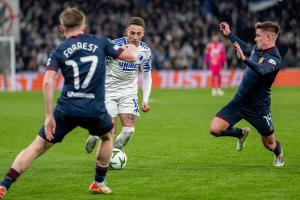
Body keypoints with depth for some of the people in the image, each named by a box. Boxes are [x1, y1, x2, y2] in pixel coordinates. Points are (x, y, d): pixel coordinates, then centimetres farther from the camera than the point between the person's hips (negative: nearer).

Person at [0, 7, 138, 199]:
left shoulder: (58, 52, 4)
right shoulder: (100, 43, 7)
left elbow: (48, 82, -8)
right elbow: (130, 56, 10)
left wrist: (49, 116, -6)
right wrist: (133, 48, 34)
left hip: (66, 110, 0)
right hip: (95, 110, 0)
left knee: (36, 147, 6)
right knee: (108, 136, 33)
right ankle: (99, 183, 35)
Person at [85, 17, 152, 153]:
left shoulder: (145, 51, -5)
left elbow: (146, 76, 8)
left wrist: (145, 100, 0)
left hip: (129, 93, 4)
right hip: (108, 91, -4)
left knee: (129, 130, -8)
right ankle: (94, 137, 27)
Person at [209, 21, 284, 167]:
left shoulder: (274, 59, -22)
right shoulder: (257, 49, 2)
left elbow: (262, 70, -44)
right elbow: (246, 49, 28)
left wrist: (244, 59, -58)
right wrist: (228, 34, 28)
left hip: (258, 107, -6)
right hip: (239, 101, 6)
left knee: (269, 144, 8)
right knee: (215, 129, -9)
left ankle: (279, 155, 47)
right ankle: (241, 133, 23)